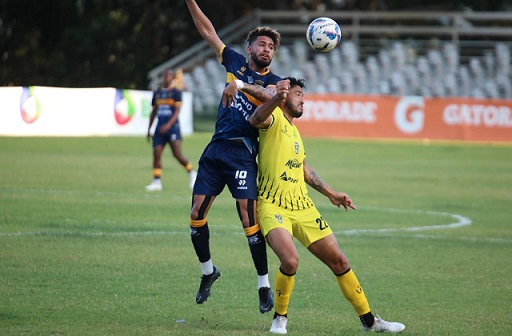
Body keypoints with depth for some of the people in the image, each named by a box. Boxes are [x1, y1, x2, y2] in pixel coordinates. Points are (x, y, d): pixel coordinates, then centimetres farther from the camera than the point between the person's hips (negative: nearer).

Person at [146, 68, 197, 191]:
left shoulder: (176, 92, -3)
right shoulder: (157, 92, 15)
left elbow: (177, 111, -11)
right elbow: (153, 112, 21)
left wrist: (168, 125, -24)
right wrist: (149, 129, 16)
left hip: (172, 127, -5)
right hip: (160, 128, 5)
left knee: (178, 154, -11)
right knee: (156, 154, -4)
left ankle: (191, 173, 12)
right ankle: (157, 182, -2)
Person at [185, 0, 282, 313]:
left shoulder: (273, 80, 1)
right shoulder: (236, 62, 14)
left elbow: (270, 95, -24)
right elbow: (208, 31, 19)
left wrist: (239, 84, -36)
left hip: (242, 153, -5)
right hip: (215, 149, 5)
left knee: (249, 219, -13)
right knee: (196, 216, 3)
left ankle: (265, 286, -4)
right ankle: (208, 271, 24)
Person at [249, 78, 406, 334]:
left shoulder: (294, 130, 17)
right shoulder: (274, 119, -6)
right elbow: (256, 120, -32)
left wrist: (331, 193, 34)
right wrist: (276, 98, -51)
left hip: (303, 208, 8)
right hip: (273, 207, -8)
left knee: (339, 261, 8)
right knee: (290, 261, -28)